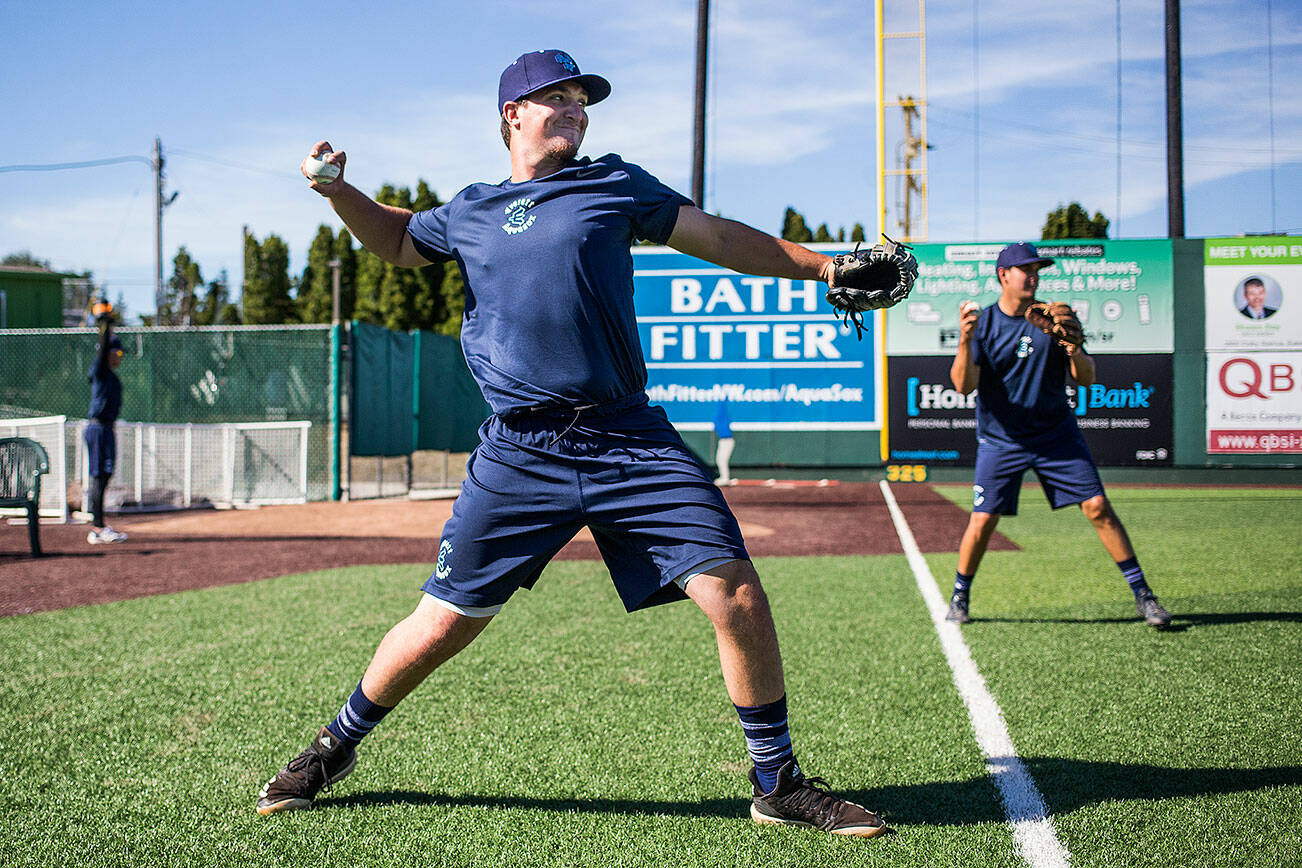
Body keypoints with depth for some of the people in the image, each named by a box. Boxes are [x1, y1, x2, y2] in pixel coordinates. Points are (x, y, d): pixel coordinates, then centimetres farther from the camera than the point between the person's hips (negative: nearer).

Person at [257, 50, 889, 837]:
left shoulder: (614, 184, 14)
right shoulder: (469, 213, 16)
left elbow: (717, 236, 15)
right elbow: (399, 240, 34)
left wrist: (819, 265, 8)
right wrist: (338, 190, 17)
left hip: (631, 441, 0)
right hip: (519, 455, 0)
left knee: (737, 597, -9)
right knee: (442, 624, 2)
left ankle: (779, 785, 10)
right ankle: (335, 749, 29)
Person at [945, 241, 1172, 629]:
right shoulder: (983, 324, -4)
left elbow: (1086, 379, 2)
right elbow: (964, 385, -15)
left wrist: (1076, 353, -20)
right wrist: (965, 341, -30)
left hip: (1057, 434, 2)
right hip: (1001, 440, -2)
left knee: (1098, 508, -5)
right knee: (982, 522, -7)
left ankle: (1143, 595, 4)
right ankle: (959, 598, 15)